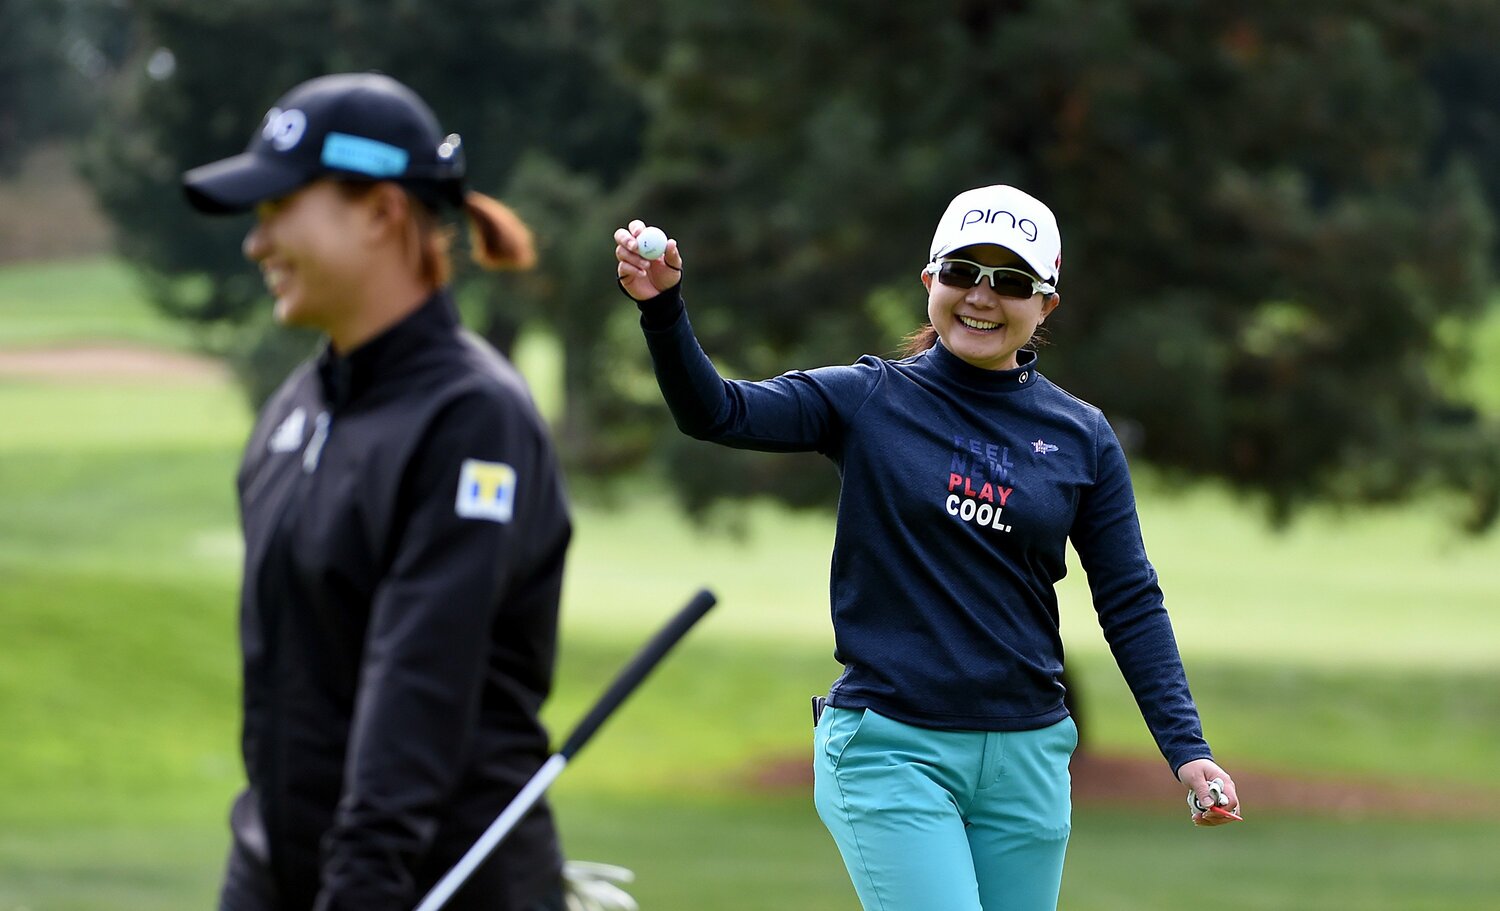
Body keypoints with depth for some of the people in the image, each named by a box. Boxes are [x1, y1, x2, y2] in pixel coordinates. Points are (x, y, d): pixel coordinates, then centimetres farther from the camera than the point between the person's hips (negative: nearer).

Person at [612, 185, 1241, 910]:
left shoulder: (1082, 437, 6)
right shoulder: (870, 400, 0)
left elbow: (1131, 605, 7)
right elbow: (714, 411, -10)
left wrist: (1186, 748, -3)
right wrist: (662, 306, -28)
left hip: (1026, 759, 3)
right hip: (890, 750, -3)